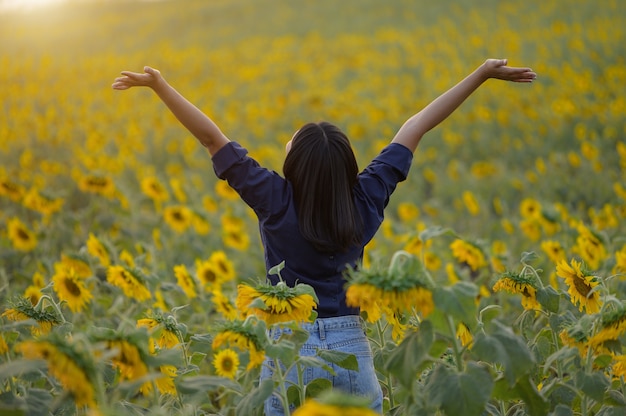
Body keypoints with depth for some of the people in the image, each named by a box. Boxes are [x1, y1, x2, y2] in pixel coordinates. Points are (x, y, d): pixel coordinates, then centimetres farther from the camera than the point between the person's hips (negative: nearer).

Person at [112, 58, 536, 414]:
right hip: (352, 350, 2)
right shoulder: (366, 202, -3)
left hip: (291, 352, -2)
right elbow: (416, 127, 4)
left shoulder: (276, 202, -10)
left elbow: (211, 137, -9)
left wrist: (159, 84, -6)